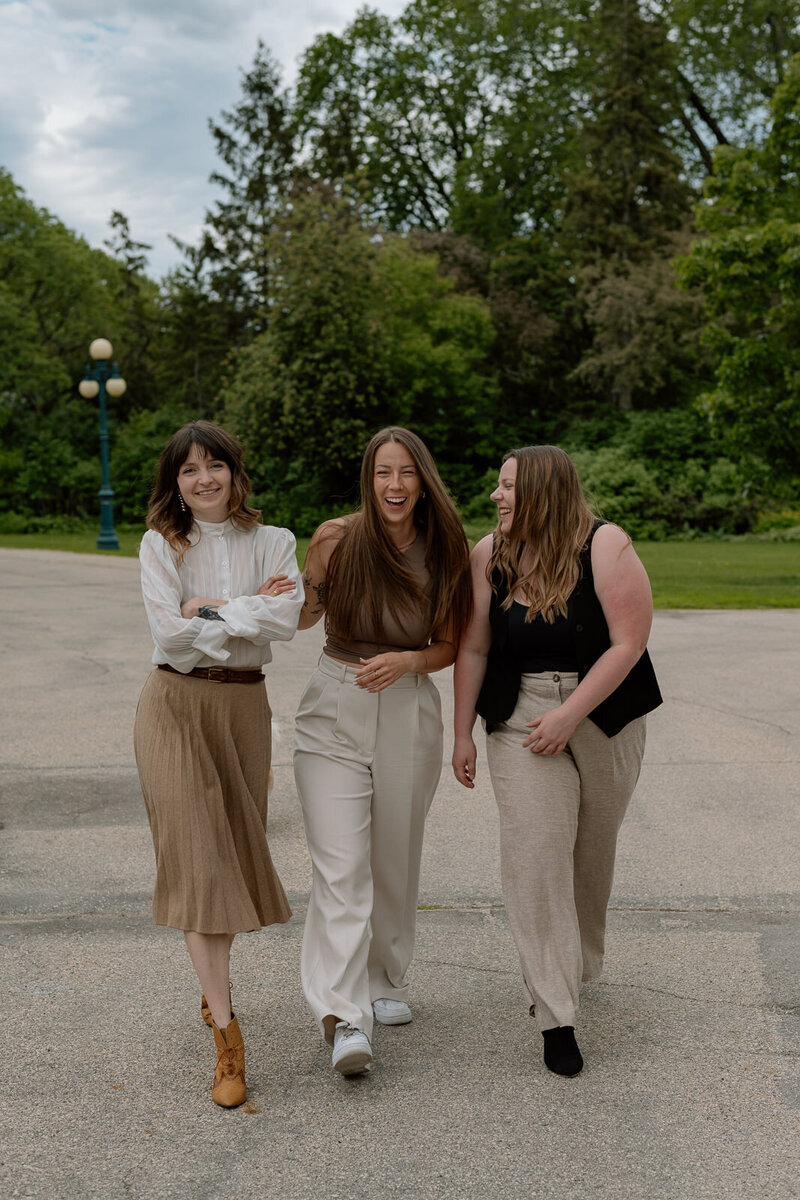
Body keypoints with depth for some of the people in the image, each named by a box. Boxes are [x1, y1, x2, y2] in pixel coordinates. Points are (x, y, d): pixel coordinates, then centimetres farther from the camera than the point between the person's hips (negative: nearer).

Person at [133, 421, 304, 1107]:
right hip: (176, 708, -2)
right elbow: (170, 632, -13)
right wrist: (251, 610, -11)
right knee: (197, 861, -8)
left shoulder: (274, 542, 6)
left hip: (246, 706, 3)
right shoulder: (161, 546, 1)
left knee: (237, 851, 10)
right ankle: (227, 1038, -7)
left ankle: (213, 984, 36)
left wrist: (210, 609, -12)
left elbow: (286, 620, -11)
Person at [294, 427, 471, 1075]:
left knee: (395, 859, 13)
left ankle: (386, 982, 33)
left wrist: (407, 660, -13)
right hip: (335, 711, -2)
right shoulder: (336, 539, -4)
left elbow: (449, 647, 6)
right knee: (341, 866, -12)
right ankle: (344, 1016, -14)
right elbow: (302, 615, 9)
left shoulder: (445, 553, 0)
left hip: (409, 713, 2)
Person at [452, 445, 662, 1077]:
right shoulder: (490, 556, -2)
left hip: (604, 713, -1)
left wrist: (570, 716, -19)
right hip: (520, 717, 1)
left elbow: (628, 642, -16)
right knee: (534, 852, -10)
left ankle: (579, 965, 40)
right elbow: (473, 649, 2)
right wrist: (463, 733, 2)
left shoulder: (605, 546, -12)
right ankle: (556, 1015, -5)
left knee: (592, 848, 13)